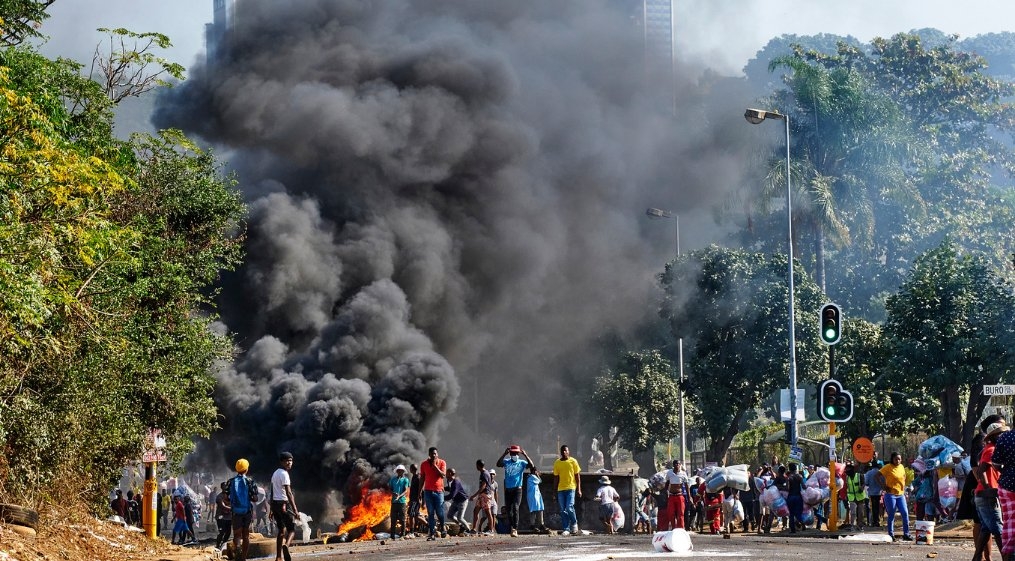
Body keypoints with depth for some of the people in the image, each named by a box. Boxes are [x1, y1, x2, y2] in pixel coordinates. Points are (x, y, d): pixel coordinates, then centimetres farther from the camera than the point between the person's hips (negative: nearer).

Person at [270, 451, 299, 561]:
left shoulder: (275, 473, 17)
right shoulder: (284, 474, -12)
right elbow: (288, 493, -19)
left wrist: (272, 509, 22)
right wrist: (295, 510, -21)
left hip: (275, 503, 9)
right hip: (284, 504, -9)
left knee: (281, 530, 13)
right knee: (292, 529, -8)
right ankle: (286, 546, -36)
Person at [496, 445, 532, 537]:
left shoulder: (522, 463, 3)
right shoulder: (506, 462, 5)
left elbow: (531, 465, -14)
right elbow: (498, 464, -14)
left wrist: (525, 454, -19)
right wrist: (504, 454, -21)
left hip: (517, 489, -3)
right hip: (508, 489, 3)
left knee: (515, 508, -15)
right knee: (509, 509, 7)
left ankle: (515, 529, -18)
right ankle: (512, 527, 21)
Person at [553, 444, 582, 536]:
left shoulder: (573, 461, 1)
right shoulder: (557, 463, 8)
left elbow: (577, 476, 3)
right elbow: (556, 478, 11)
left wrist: (579, 489, -2)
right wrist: (555, 491, 8)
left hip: (571, 488, -3)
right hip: (561, 489, 3)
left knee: (569, 508, -15)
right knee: (563, 510, 2)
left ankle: (574, 524, 10)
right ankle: (566, 529, 6)